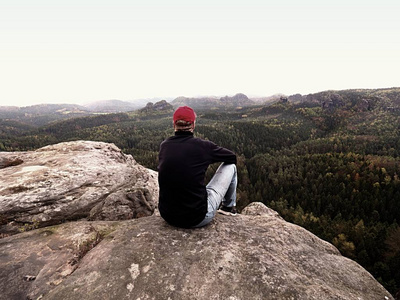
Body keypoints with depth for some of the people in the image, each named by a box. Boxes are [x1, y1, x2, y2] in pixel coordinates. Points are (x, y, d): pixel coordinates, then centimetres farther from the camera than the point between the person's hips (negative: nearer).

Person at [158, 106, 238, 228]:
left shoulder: (164, 146, -3)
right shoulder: (203, 146, -15)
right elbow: (232, 157, 3)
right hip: (198, 219, -4)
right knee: (230, 166, 10)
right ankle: (229, 207, 32)